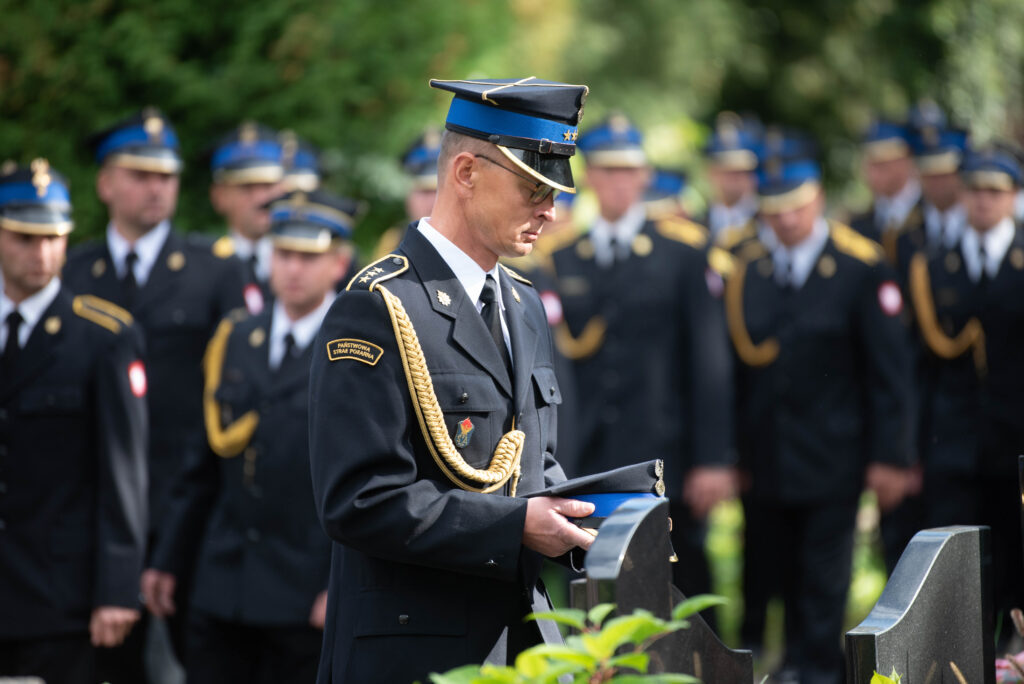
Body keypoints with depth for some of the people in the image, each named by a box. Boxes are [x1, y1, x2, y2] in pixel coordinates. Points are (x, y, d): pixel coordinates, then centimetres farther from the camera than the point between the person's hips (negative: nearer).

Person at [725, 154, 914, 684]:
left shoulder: (862, 270, -5)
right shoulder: (748, 275, 4)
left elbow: (889, 371, -6)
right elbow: (737, 367, 5)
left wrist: (890, 456, -10)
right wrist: (733, 453, 2)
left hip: (832, 456, -3)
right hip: (767, 459, 3)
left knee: (824, 572, 1)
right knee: (786, 566, 11)